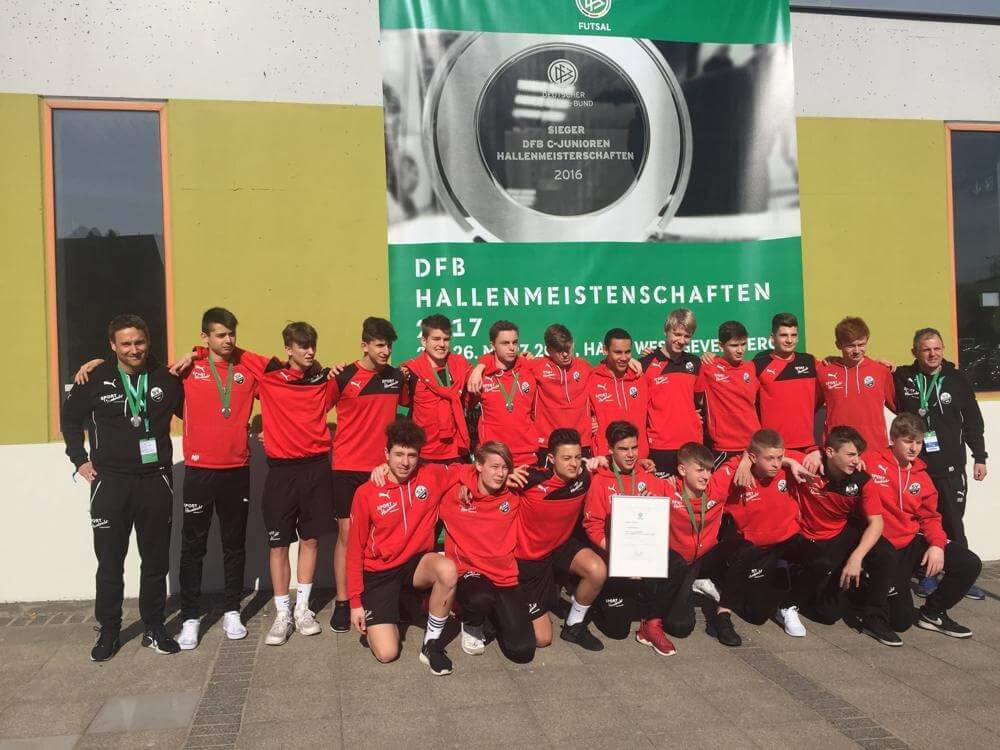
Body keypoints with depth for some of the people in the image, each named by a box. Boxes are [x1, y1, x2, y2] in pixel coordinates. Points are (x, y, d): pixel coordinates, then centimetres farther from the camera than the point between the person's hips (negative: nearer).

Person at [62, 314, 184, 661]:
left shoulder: (166, 379, -1)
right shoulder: (95, 380, -3)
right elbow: (70, 418, 11)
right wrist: (79, 459, 6)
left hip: (156, 482, 1)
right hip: (110, 483, -1)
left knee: (156, 561, 9)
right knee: (110, 563, 7)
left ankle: (154, 628, 22)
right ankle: (109, 631, 21)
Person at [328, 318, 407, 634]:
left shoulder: (397, 377, 5)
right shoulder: (344, 377, -6)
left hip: (383, 467, 3)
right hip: (348, 467, -3)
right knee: (347, 533, 1)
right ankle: (342, 602, 8)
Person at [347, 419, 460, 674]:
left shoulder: (433, 477, -8)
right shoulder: (366, 493, -12)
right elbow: (355, 550, -4)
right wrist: (355, 601, -5)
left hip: (417, 563, 2)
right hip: (379, 573, -1)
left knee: (448, 570, -34)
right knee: (387, 653, -15)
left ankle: (432, 644, -12)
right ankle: (386, 616, 22)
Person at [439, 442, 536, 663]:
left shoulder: (513, 496, 0)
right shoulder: (455, 493, -9)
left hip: (505, 577, 3)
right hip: (468, 572, -3)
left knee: (522, 652, -8)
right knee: (480, 599, -42)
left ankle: (496, 614, 28)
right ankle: (472, 626, 1)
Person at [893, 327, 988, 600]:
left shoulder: (957, 379, 1)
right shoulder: (902, 378, -1)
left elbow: (973, 421, 5)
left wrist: (979, 457, 3)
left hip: (950, 466, 0)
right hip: (914, 465, 0)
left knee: (953, 522, 6)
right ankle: (927, 575, 18)